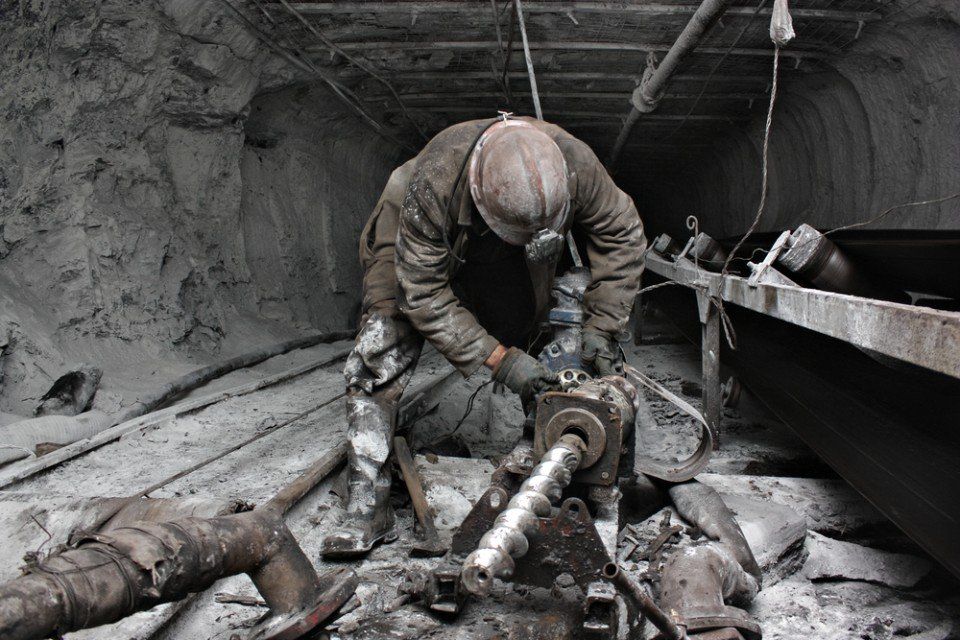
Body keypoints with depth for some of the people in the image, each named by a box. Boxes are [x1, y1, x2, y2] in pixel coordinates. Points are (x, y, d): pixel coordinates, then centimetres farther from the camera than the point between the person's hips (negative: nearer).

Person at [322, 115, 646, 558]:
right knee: (379, 357, -19)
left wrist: (602, 329, -18)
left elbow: (622, 233, -15)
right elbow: (423, 293, -34)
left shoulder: (573, 163, -34)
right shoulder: (433, 183, -43)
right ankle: (368, 508, -15)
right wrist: (498, 359, -37)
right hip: (421, 251, -4)